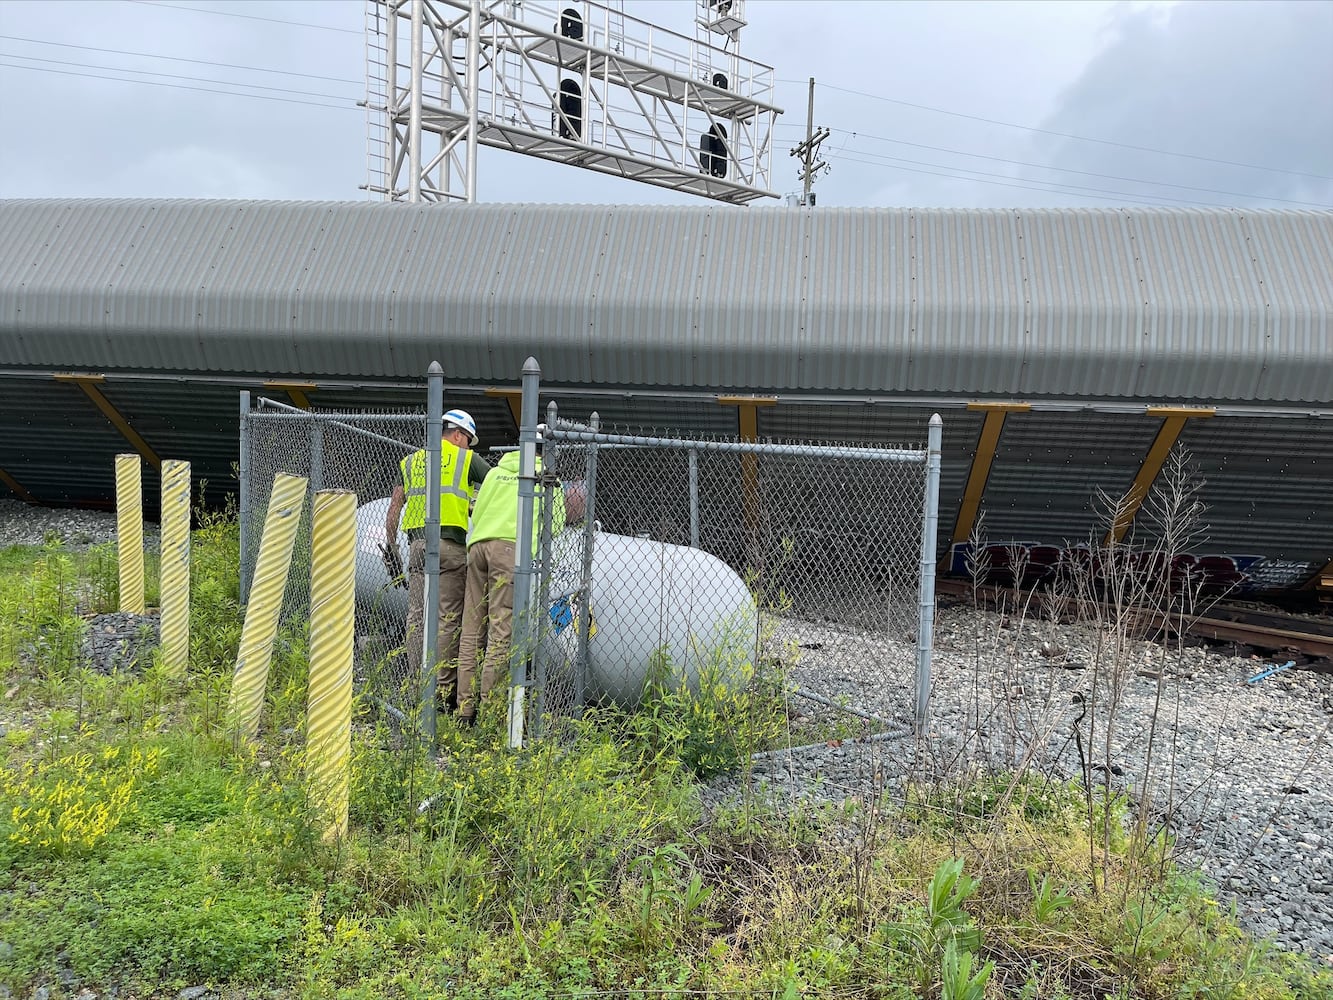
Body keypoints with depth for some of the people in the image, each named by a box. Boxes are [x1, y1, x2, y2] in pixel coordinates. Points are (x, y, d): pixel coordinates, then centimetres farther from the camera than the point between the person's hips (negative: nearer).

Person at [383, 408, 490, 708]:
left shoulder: (410, 461, 19)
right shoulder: (467, 459, 7)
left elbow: (394, 508, 15)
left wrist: (391, 548, 18)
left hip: (417, 545, 5)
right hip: (450, 545, -5)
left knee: (416, 617, 7)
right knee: (448, 619, -3)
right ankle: (443, 688, -4)